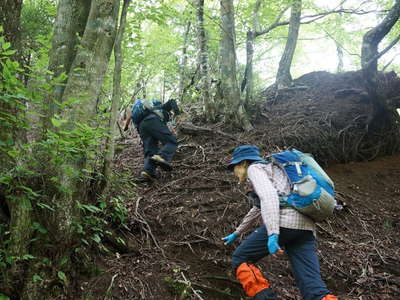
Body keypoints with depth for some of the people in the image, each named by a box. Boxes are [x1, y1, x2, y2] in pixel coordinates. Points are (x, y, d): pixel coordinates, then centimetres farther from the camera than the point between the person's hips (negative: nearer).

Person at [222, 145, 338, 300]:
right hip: (306, 228, 8)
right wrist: (236, 233, 60)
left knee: (240, 259, 11)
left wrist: (272, 234, -23)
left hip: (284, 222, -8)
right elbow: (257, 210, 50)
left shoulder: (254, 168, 10)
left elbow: (268, 195, -12)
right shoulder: (270, 172, 38)